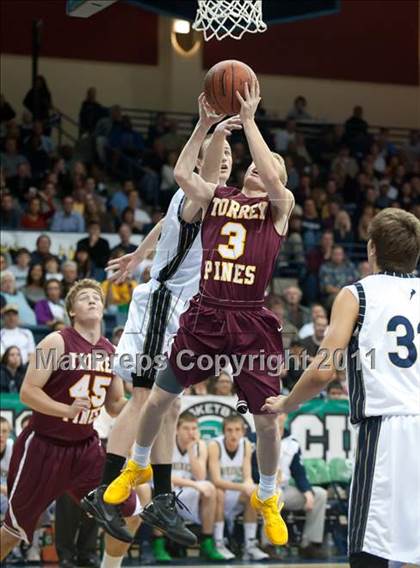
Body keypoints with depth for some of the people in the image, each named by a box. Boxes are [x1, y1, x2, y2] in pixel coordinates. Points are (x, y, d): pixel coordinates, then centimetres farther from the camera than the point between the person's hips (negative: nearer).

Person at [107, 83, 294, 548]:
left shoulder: (279, 206, 2)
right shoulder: (216, 197, 10)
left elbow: (273, 183, -19)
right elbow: (181, 173, -5)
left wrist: (248, 121, -17)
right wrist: (204, 125, -8)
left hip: (251, 323, -2)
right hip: (205, 316, 2)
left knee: (267, 419, -1)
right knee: (158, 399, 5)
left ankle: (266, 499, 21)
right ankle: (137, 467, 32)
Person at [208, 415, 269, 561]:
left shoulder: (246, 445, -5)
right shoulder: (215, 445, -20)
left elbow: (248, 477, -8)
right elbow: (216, 481, -28)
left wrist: (249, 485, -33)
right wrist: (242, 487, -41)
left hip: (235, 498, 5)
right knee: (218, 493, -35)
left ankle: (250, 546, -16)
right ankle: (218, 545, -28)